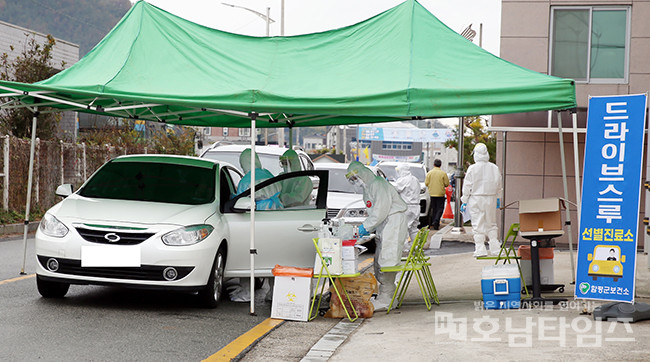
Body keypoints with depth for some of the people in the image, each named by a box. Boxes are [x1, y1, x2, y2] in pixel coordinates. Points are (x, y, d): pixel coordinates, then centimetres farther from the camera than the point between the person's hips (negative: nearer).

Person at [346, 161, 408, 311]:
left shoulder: (378, 184, -14)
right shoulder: (367, 188, 19)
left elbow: (381, 210, -21)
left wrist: (366, 227, -16)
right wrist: (365, 227, 10)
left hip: (393, 224, -11)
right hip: (383, 228, 11)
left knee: (386, 260, -11)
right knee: (379, 261, 10)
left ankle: (386, 299, -8)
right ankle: (385, 296, 16)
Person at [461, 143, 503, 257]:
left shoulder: (472, 168, -10)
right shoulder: (494, 168, 2)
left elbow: (467, 186, -6)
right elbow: (499, 186, 11)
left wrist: (464, 201, 2)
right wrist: (498, 199, 23)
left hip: (476, 200, -4)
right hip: (491, 199, 4)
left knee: (478, 226, 1)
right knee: (491, 224, 14)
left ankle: (480, 250, 0)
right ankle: (495, 249, 14)